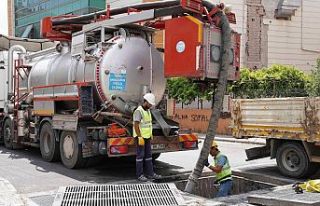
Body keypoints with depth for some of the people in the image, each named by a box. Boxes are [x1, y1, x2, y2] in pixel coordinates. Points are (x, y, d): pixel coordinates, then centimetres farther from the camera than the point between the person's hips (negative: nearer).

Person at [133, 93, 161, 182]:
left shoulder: (148, 111, 12)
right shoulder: (138, 111, -15)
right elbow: (136, 125, -20)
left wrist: (150, 134, 16)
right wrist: (140, 137, -22)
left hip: (147, 137, 9)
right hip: (141, 137, -9)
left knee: (148, 155, 11)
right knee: (140, 156, -2)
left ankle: (150, 173, 16)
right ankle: (140, 175, 4)